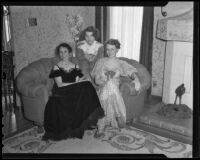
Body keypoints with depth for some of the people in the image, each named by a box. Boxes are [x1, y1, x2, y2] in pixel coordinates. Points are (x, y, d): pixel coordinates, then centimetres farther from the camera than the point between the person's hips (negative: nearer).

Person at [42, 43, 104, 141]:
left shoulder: (76, 66, 16)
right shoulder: (57, 67, 7)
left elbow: (79, 83, 7)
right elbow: (60, 84, -6)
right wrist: (76, 83, -13)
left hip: (75, 92, 2)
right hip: (61, 94, -2)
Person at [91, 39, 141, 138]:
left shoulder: (121, 63, 18)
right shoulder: (101, 62, 18)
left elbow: (131, 71, 0)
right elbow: (96, 80, 10)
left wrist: (136, 79, -23)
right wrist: (105, 81, -11)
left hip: (115, 88, 0)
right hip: (103, 88, 0)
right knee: (109, 85, -35)